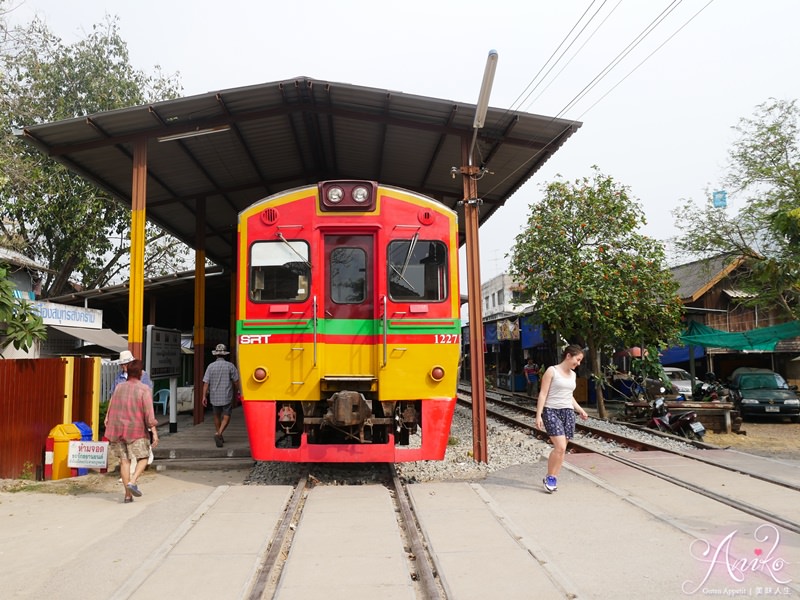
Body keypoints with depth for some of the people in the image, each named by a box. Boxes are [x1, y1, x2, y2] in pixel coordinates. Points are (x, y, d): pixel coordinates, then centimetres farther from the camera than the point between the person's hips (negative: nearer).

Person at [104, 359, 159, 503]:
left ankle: (128, 495, 9)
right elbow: (149, 413, -15)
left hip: (119, 429, 4)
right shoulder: (144, 389, -10)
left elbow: (111, 409, 10)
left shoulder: (119, 387, 5)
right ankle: (132, 481, -14)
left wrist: (108, 425, 20)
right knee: (143, 458, 9)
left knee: (124, 460, 8)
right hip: (137, 430, -4)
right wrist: (154, 432, -14)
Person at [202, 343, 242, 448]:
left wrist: (204, 396, -3)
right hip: (227, 396, -2)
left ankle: (219, 435, 29)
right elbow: (236, 381, -2)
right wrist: (239, 391, 14)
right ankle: (218, 434, -19)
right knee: (226, 417, 2)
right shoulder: (230, 366, -6)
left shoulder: (211, 366, -3)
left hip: (214, 396, 3)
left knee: (217, 416, 19)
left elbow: (206, 383, -6)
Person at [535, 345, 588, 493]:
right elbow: (543, 394, -8)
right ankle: (549, 477, 2)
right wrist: (538, 415, -14)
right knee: (560, 447, -16)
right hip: (552, 411, -7)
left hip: (568, 412, 7)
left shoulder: (572, 374, 15)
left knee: (562, 449, 4)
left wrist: (580, 410, 13)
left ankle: (553, 478, 15)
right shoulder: (552, 371, -5)